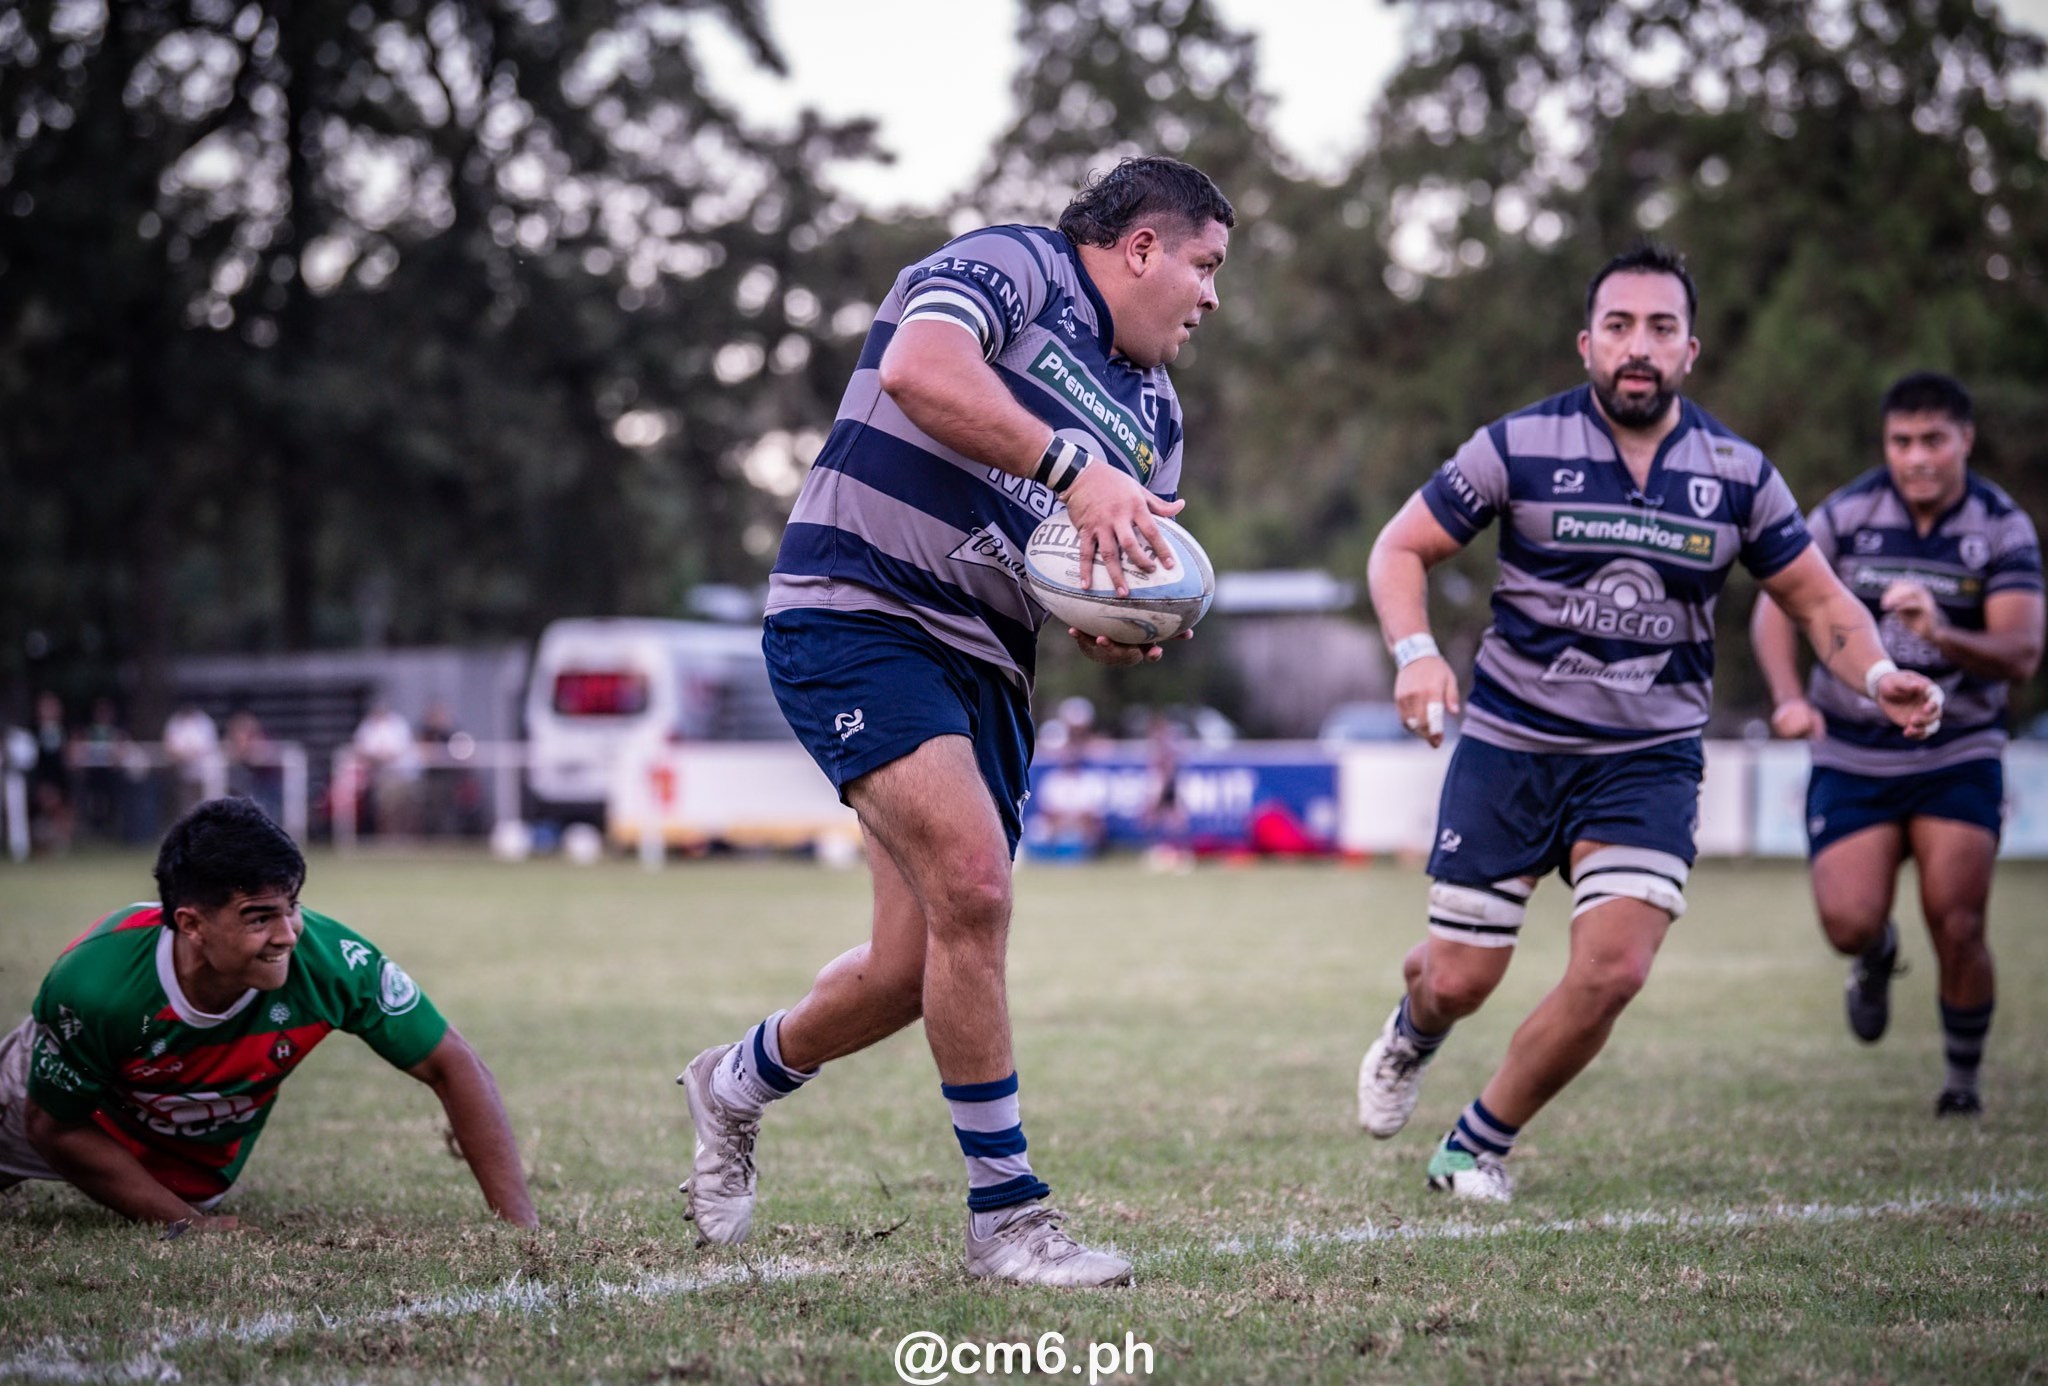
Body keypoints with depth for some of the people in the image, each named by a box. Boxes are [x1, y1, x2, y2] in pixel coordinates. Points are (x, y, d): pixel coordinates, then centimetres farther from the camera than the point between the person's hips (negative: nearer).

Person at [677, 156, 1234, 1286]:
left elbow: (1124, 589, 20)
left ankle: (737, 1084, 35)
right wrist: (1072, 466, -29)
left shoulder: (1152, 410, 19)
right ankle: (1004, 1212, -13)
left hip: (984, 665, 9)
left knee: (917, 969, 5)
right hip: (857, 616, -9)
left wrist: (1126, 636, -4)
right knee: (972, 888, -23)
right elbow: (917, 370, -26)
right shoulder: (1011, 266, -5)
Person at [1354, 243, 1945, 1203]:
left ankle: (1479, 1145, 7)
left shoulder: (1737, 473, 0)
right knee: (1457, 982, 2)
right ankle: (1409, 1037, 43)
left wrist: (1878, 675, -11)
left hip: (1648, 762, 1)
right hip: (1509, 746, -1)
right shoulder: (1519, 447, -7)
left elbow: (1818, 600, 9)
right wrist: (1414, 652, -20)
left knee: (1612, 972, -17)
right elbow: (1400, 548, -1)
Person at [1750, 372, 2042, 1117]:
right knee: (1848, 923, -12)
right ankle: (1878, 958, 27)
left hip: (1958, 756, -1)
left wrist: (1942, 635, -36)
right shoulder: (1848, 512, -5)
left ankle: (1964, 1076, 16)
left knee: (1957, 930, -9)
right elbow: (1775, 605, -4)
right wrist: (1788, 697, -21)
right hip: (1853, 756, 1)